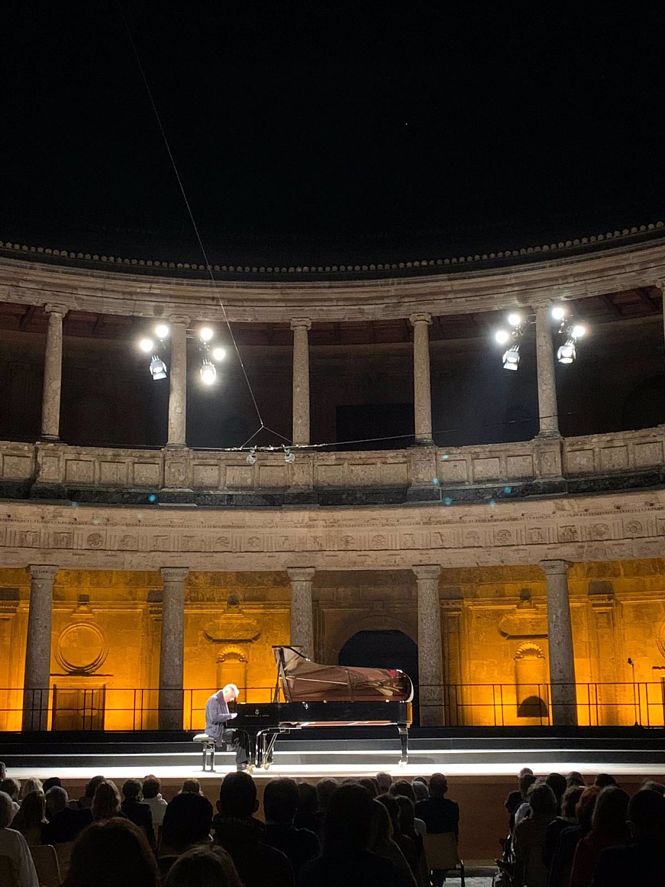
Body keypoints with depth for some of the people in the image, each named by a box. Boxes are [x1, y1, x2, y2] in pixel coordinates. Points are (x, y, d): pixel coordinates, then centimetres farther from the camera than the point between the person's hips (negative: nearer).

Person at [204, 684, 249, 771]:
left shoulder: (224, 702, 16)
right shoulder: (214, 700, -14)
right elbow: (214, 717, -25)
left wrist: (233, 717, 3)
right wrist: (230, 716, -24)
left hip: (223, 728, 9)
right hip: (215, 731, -9)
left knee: (243, 734, -10)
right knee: (239, 736, -23)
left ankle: (245, 761, -13)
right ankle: (240, 764, -18)